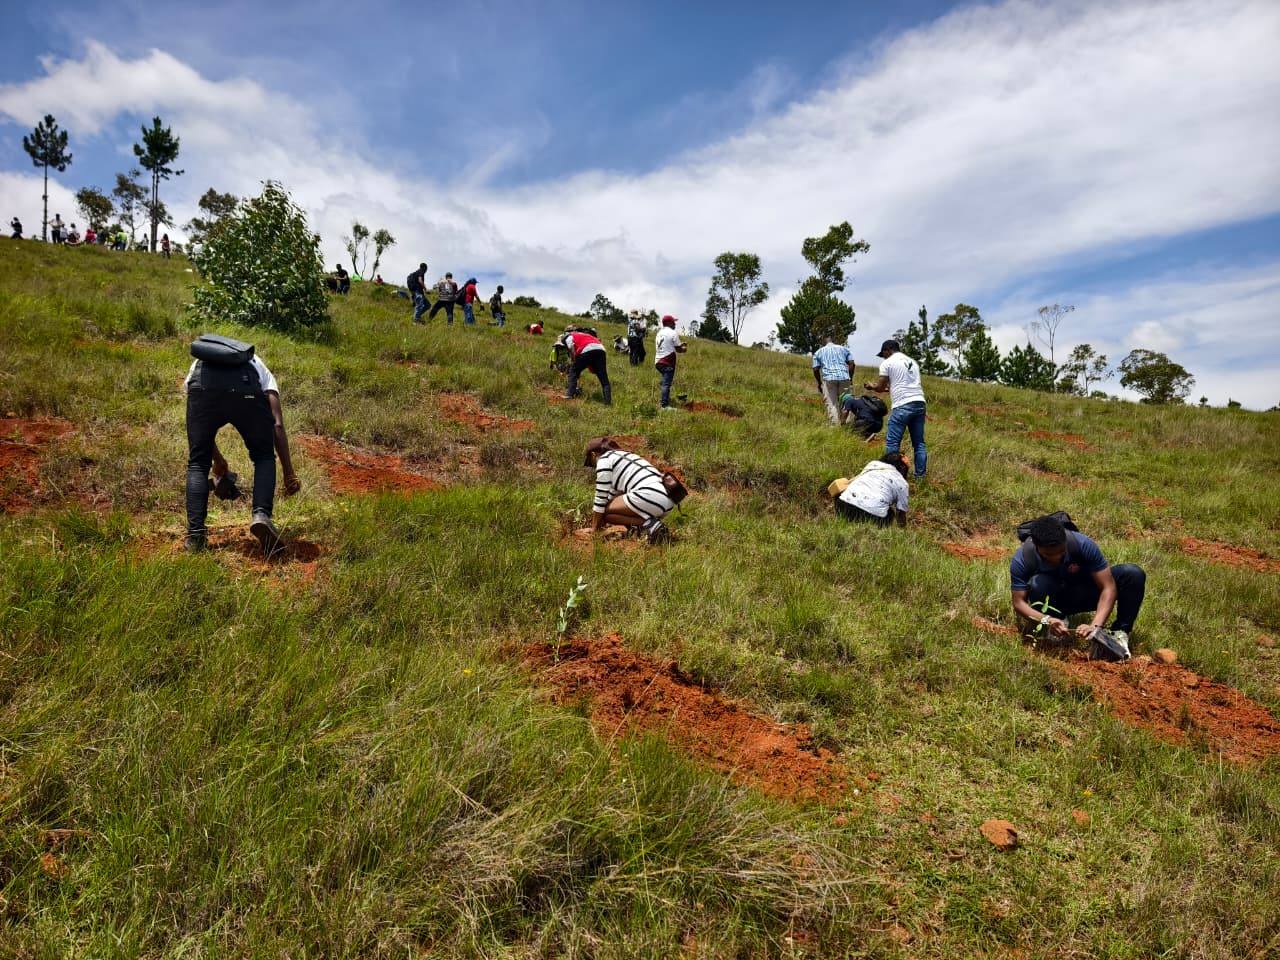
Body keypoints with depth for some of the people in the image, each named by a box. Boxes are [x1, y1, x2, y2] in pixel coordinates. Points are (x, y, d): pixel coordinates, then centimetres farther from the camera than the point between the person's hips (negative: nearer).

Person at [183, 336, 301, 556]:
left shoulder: (198, 365, 45)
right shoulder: (262, 371, 38)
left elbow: (201, 426, 46)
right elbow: (278, 425, 25)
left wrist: (217, 459, 63)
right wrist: (289, 473, 27)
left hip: (202, 385, 1)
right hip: (246, 389, -1)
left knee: (197, 463, 19)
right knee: (264, 457, 20)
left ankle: (195, 535, 12)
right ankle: (261, 515, 0)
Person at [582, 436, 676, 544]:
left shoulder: (603, 460, 5)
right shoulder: (623, 455, 31)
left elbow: (601, 496, 4)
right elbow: (614, 493, 37)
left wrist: (594, 528, 13)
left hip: (649, 496, -9)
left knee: (605, 511, 4)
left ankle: (648, 524, -8)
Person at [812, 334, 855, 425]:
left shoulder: (818, 352, 15)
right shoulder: (843, 348, 17)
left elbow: (816, 369, 8)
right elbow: (851, 363, 7)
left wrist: (819, 383, 18)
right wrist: (850, 378, 15)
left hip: (829, 378, -1)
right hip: (844, 377, 1)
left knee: (832, 404, -1)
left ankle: (836, 425, -9)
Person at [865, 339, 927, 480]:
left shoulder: (887, 363, 2)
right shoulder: (913, 362, 22)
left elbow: (880, 388, 4)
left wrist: (871, 386, 25)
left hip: (902, 406, -7)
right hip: (919, 403, 7)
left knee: (892, 443, -2)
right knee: (919, 442, 11)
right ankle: (920, 475, 14)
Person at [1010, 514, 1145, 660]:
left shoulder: (1083, 544, -28)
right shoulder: (1022, 559, -28)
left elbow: (1108, 587, -26)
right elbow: (1018, 602, -26)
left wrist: (1095, 625, -38)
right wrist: (1046, 620, -44)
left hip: (1081, 594, 2)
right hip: (1053, 601, -1)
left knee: (1134, 574, -22)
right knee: (1037, 584, -37)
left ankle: (1120, 633, -19)